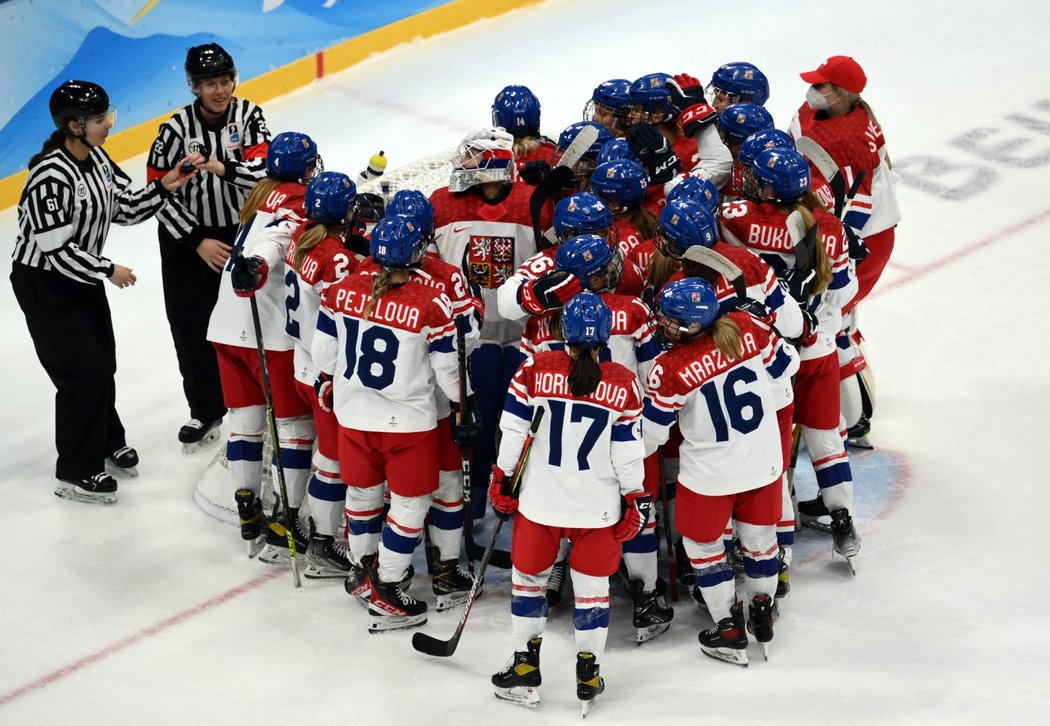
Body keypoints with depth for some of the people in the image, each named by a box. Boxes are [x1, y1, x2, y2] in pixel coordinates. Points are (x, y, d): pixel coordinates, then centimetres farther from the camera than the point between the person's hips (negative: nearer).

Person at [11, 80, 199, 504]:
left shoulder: (97, 158, -1)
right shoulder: (51, 175, -29)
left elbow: (127, 208, 7)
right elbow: (56, 248, -28)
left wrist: (164, 187, -8)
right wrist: (108, 271, -19)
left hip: (81, 276, 9)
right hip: (43, 283, -8)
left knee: (103, 363, 18)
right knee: (83, 371, -6)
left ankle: (106, 442, 40)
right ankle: (75, 473, 7)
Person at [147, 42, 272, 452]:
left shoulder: (249, 116, -8)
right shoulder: (177, 129, -15)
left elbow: (265, 170, -19)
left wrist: (223, 167, -35)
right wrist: (198, 242, -15)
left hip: (241, 232, 1)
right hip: (187, 238, -1)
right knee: (192, 328, 5)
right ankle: (205, 411, 23)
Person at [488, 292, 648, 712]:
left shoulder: (535, 370, -8)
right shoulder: (624, 384, -7)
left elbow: (512, 431, -4)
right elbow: (628, 450, -3)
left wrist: (501, 479, 8)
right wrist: (635, 499, 7)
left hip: (540, 501, 0)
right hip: (598, 506, 0)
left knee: (528, 577, 17)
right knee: (592, 584, 16)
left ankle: (524, 667, 20)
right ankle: (589, 673, 20)